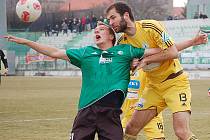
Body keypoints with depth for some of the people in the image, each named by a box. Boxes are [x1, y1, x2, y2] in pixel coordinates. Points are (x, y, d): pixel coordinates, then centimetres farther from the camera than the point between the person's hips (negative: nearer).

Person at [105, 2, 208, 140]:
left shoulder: (151, 26, -17)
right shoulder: (123, 43, 0)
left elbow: (172, 52, -19)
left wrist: (146, 60, -19)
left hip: (176, 83, -6)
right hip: (153, 86, 6)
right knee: (131, 128, 4)